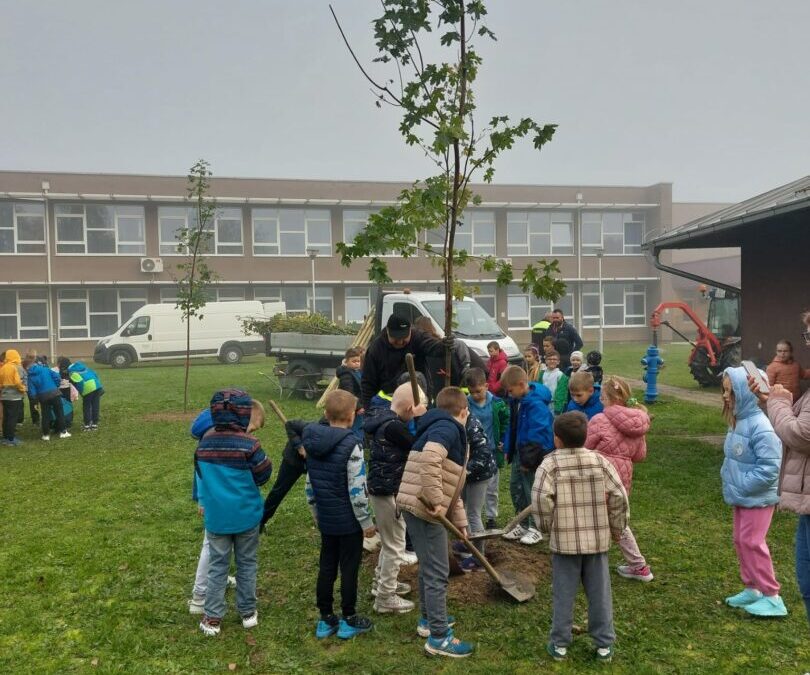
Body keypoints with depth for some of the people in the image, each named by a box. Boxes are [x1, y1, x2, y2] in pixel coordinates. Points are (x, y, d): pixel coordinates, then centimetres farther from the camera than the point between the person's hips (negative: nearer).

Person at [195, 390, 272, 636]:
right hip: (246, 515, -2)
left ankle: (212, 618, 18)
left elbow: (199, 475, 7)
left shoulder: (204, 442, -6)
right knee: (246, 564, 15)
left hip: (215, 516, 3)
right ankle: (248, 613, 26)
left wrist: (202, 501, 20)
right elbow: (263, 476, -10)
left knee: (217, 565, 14)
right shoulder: (249, 444, -20)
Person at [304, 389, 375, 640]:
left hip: (325, 519, 6)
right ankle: (349, 620, 19)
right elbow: (357, 490, -20)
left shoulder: (312, 443, 1)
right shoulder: (350, 445, -21)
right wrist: (366, 521, -10)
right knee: (349, 569, 7)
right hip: (348, 521, -6)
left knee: (326, 567, 15)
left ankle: (325, 619, 25)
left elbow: (310, 485, 9)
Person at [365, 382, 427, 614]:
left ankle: (381, 582, 41)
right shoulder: (393, 426, -26)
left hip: (382, 488, 10)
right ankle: (385, 598, 15)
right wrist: (420, 419, -14)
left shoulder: (384, 418, 6)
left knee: (390, 540, 26)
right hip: (388, 491, -10)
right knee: (395, 545, 3)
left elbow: (410, 446, 11)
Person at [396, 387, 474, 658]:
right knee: (437, 572, 0)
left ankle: (429, 619, 40)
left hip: (419, 507, 10)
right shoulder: (448, 428, -11)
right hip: (425, 508, -10)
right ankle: (439, 637, 10)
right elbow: (430, 459, -33)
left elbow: (453, 486, 27)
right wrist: (436, 500, -25)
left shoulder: (444, 429, 22)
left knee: (429, 567, 24)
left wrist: (460, 521, 28)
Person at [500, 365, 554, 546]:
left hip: (533, 457, -10)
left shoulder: (537, 404, -24)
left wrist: (529, 460, -21)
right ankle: (523, 524, 31)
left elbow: (537, 435, -25)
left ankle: (535, 528, 18)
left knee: (532, 492, 2)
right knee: (515, 488, 17)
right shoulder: (519, 401, 5)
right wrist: (509, 450, 13)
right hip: (519, 453, 10)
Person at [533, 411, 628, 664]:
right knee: (599, 593, 13)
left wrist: (547, 526, -5)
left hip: (564, 541, -2)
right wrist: (617, 528, 8)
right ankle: (604, 644, 21)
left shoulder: (551, 463, -8)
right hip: (597, 539, 2)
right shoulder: (599, 461, 0)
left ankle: (560, 644, 17)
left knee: (563, 594, 9)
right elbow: (619, 496, -4)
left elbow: (540, 497, -20)